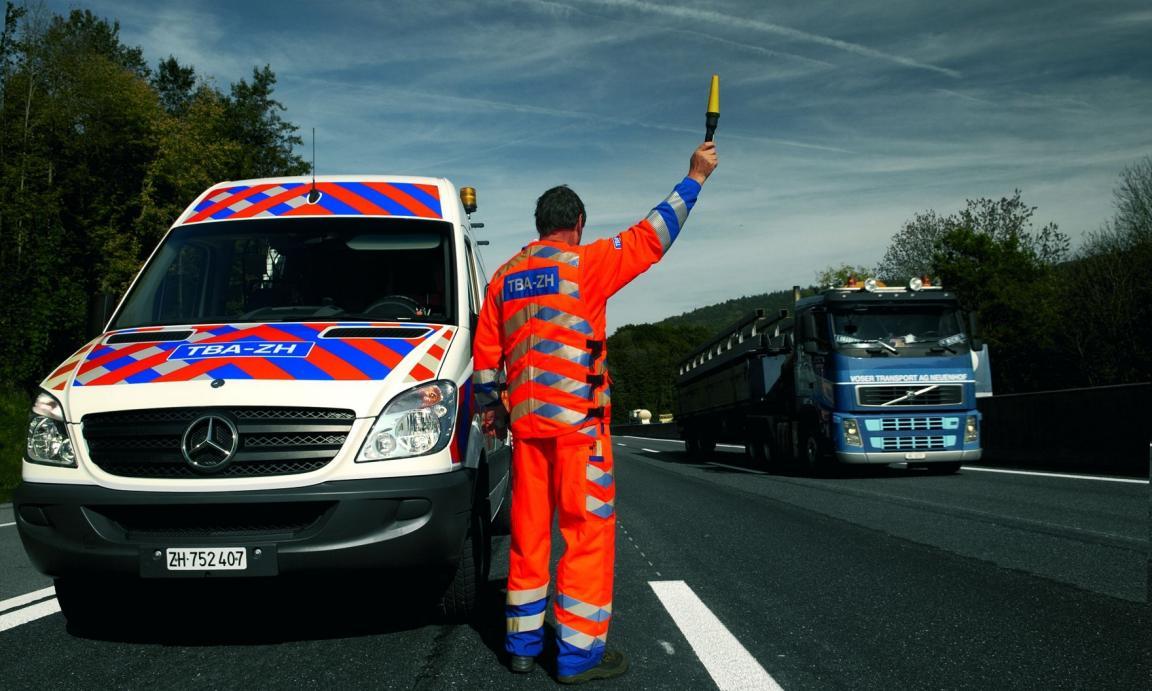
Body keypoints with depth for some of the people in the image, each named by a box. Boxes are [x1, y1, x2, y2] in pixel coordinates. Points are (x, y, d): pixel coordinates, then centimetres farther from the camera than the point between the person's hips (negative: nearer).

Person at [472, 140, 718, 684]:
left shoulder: (504, 279, 13)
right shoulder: (583, 264, -5)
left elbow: (485, 355, 15)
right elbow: (652, 236, -3)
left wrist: (490, 407, 28)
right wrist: (694, 178, 6)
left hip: (525, 422, 6)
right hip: (577, 422, -6)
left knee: (528, 531, 12)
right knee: (588, 531, -1)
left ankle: (522, 642, 20)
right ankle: (579, 653, 1)